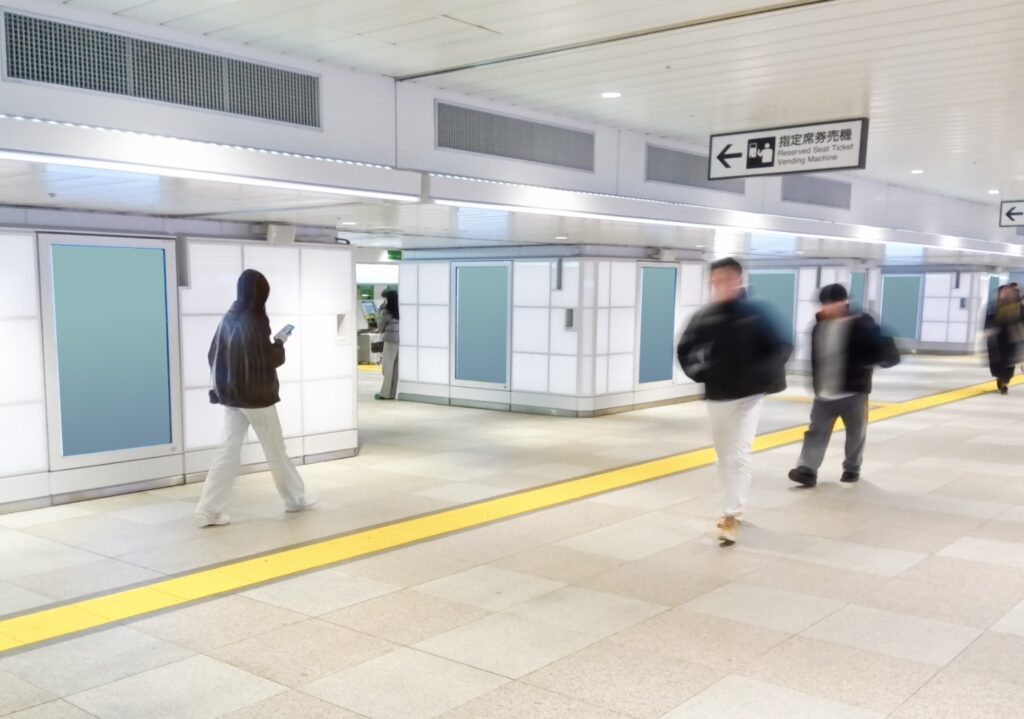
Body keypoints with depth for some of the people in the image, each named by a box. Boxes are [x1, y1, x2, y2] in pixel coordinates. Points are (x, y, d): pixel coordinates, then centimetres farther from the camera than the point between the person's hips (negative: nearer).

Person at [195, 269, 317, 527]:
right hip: (256, 396, -6)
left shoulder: (229, 319, 5)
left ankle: (210, 510, -1)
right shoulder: (254, 321, -16)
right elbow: (269, 360, -16)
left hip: (231, 395, 6)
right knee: (276, 450, 8)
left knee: (229, 452, 6)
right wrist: (279, 343, 3)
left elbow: (214, 355, 10)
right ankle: (296, 498, 23)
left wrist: (222, 386, 17)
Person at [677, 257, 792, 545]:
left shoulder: (755, 315, -9)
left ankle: (731, 516, -7)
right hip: (716, 397, 4)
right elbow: (685, 350, 9)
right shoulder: (704, 318, -1)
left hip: (748, 397, -4)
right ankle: (733, 507, 33)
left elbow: (781, 348, -6)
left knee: (738, 456, -11)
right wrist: (697, 371, -8)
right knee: (724, 457, 16)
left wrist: (763, 375, -18)